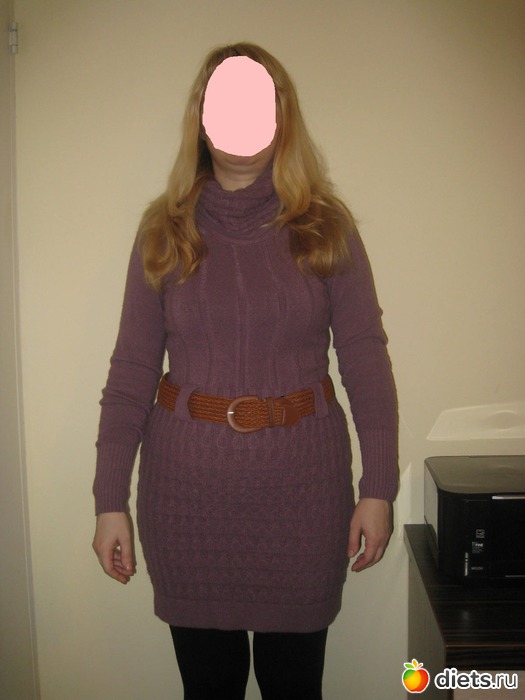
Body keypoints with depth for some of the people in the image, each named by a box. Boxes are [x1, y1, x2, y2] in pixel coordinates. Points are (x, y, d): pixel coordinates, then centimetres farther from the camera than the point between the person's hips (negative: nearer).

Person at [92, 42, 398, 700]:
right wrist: (110, 500, -2)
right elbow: (131, 369, 0)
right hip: (187, 484, 1)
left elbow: (365, 360, 0)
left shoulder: (326, 227, 1)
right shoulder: (165, 230, 2)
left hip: (302, 482, 0)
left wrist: (379, 487, -4)